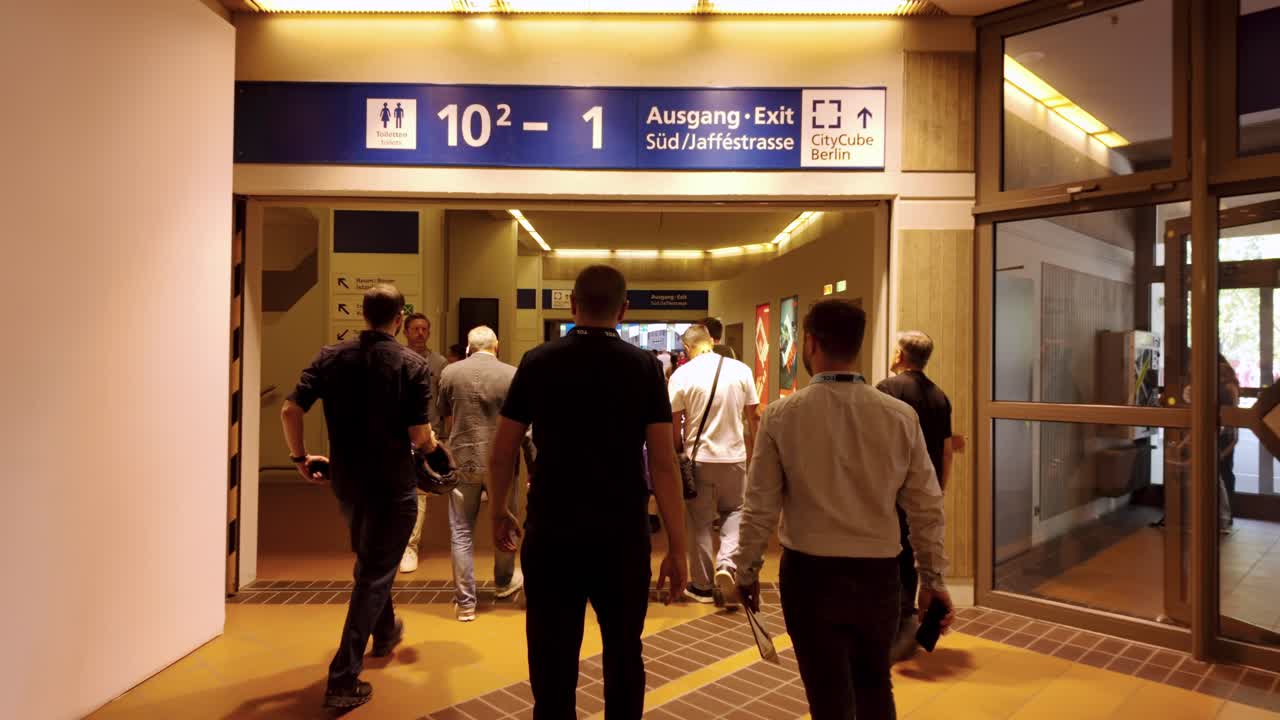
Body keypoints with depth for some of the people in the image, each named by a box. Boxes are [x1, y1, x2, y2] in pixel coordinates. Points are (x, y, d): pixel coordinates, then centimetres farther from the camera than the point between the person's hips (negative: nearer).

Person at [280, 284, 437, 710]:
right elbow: (420, 436, -16)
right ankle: (343, 680, 8)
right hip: (392, 484, -5)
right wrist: (433, 447, 7)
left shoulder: (331, 357, -2)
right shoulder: (413, 365, -14)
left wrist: (300, 457, 9)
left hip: (345, 480, 5)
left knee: (369, 562, 27)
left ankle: (385, 634, 48)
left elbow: (290, 411, -6)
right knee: (374, 576, 7)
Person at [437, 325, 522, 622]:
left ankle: (465, 603, 15)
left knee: (461, 533, 10)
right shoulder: (513, 375, -8)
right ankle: (504, 582, 40)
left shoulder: (450, 372, -2)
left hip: (463, 460, 1)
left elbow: (447, 419, 9)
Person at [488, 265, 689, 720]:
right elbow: (663, 464, -10)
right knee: (624, 653, 20)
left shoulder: (537, 363, -3)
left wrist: (499, 514, 17)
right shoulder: (645, 367, -6)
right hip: (623, 536, 0)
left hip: (551, 534, 0)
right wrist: (677, 549, -4)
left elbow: (501, 455, 1)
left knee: (553, 661, 13)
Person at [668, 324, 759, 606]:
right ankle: (727, 564, 2)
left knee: (700, 521, 12)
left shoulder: (681, 375, -8)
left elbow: (674, 423, -4)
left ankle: (702, 586, 21)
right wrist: (753, 451, 15)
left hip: (699, 457, -1)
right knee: (733, 511, 22)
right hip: (735, 456, 1)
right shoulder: (741, 370, -3)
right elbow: (752, 418, 2)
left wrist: (679, 452, 12)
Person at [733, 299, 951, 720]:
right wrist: (932, 578, 13)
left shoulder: (781, 416, -12)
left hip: (810, 573, -2)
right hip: (878, 574, 3)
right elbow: (927, 507, 0)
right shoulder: (901, 416, -6)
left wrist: (747, 570, 8)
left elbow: (761, 507, -6)